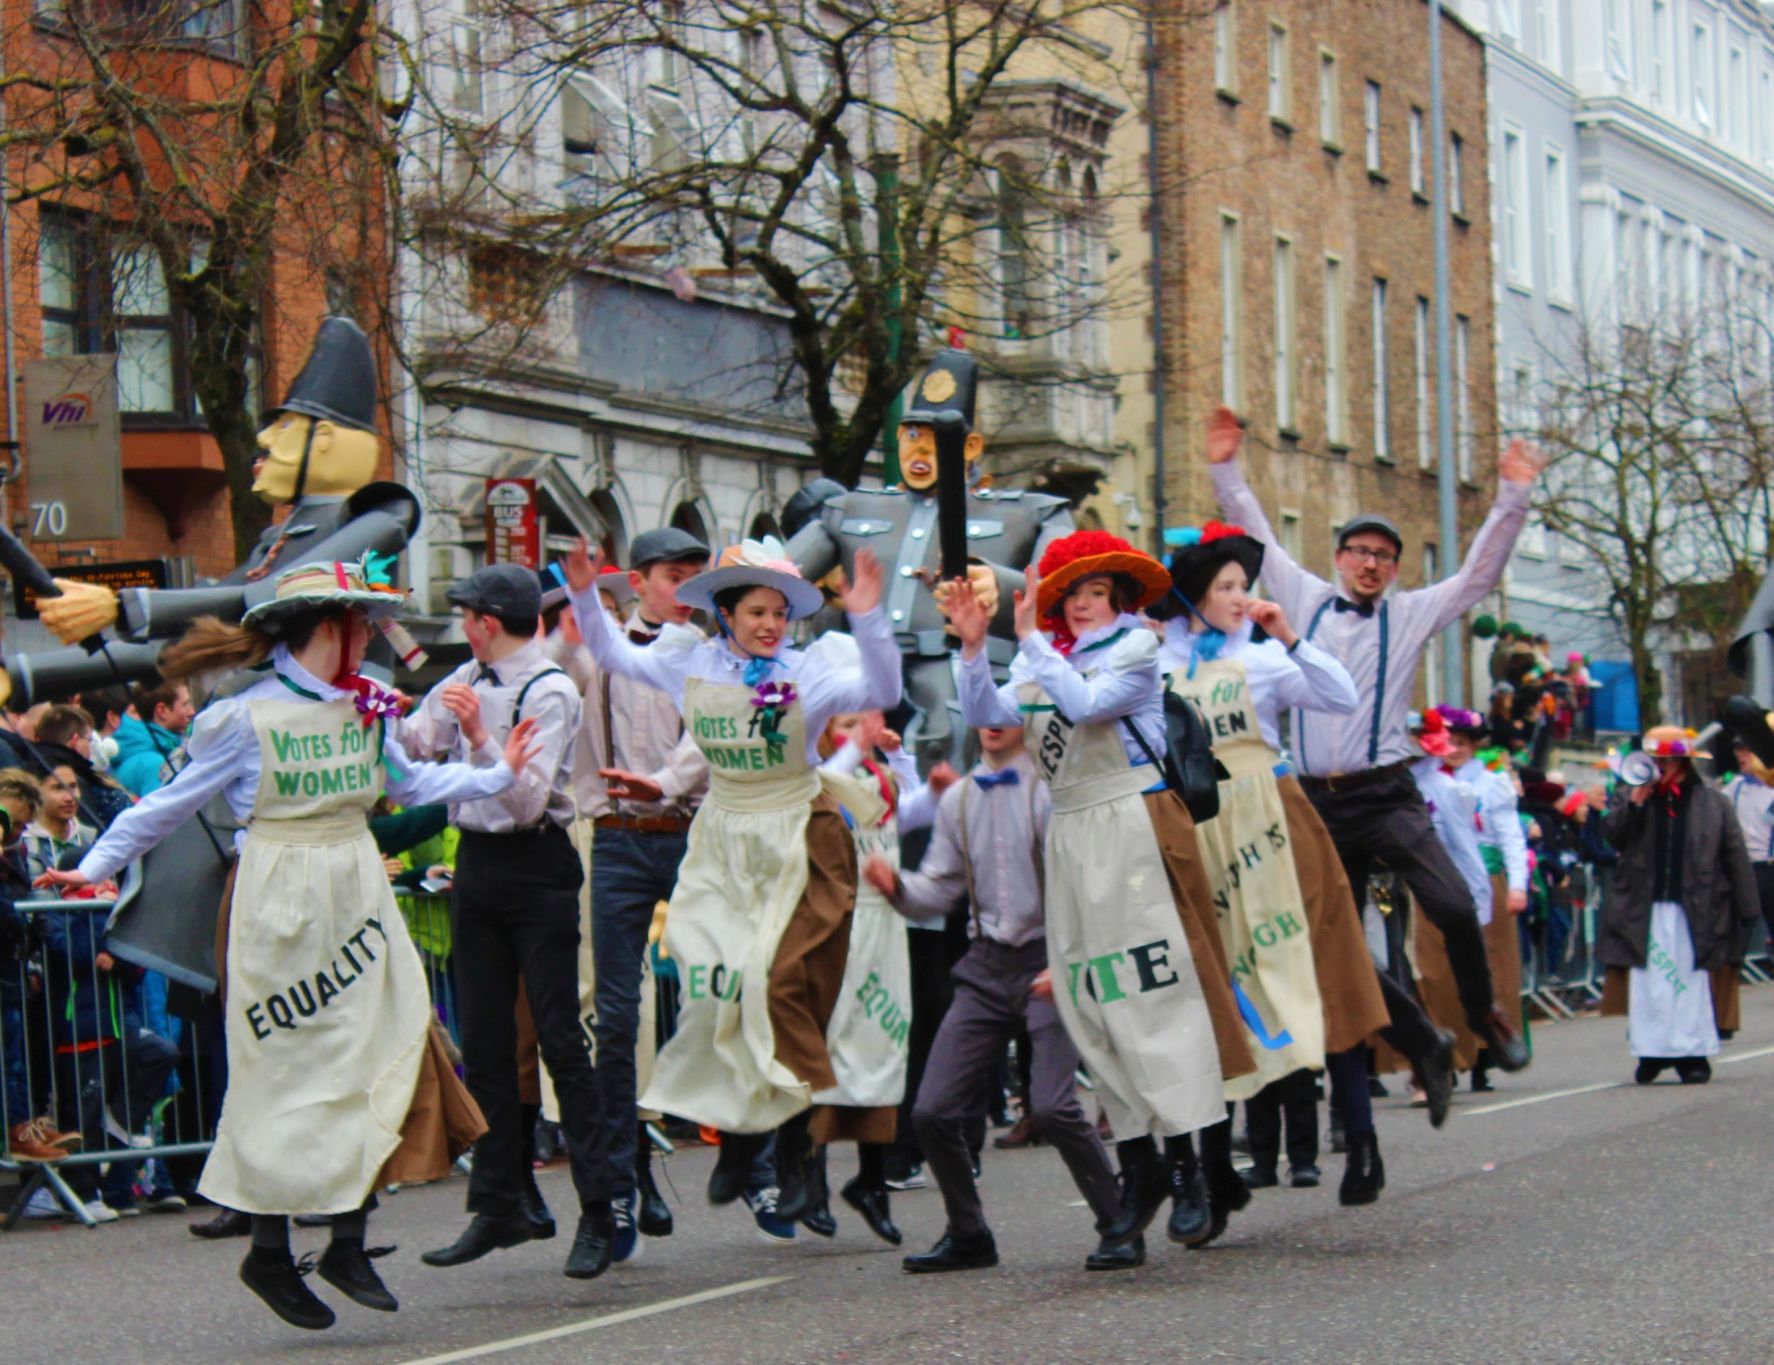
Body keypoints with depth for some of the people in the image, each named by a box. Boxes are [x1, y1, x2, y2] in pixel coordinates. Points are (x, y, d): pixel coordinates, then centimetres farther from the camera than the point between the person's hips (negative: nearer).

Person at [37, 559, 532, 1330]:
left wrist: (496, 772, 12)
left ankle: (348, 1244, 6)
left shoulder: (364, 709, 9)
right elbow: (171, 804, -3)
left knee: (375, 1061, -1)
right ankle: (269, 1253, 9)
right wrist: (95, 866, -7)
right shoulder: (247, 718, -9)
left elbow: (410, 784, 20)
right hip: (282, 903, -6)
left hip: (357, 896, 6)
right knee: (289, 1072, -2)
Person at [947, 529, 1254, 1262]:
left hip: (1132, 829, -6)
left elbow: (1085, 703, -18)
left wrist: (1030, 638, -16)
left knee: (1158, 993, -11)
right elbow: (986, 712, 4)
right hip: (1071, 837, 6)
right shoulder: (1047, 658, 16)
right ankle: (1139, 1167, 5)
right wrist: (973, 647, -8)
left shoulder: (1135, 649, -1)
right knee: (1093, 1007, 2)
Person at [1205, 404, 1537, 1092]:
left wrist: (1512, 498, -5)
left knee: (1453, 907, -22)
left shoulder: (1410, 614, 9)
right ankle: (1422, 1045, 17)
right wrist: (1226, 472, 11)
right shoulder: (1306, 601, 13)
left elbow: (1480, 571, 4)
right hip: (1318, 802, 2)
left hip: (1385, 795, -2)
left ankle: (1484, 1014, 3)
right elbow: (1259, 540, 17)